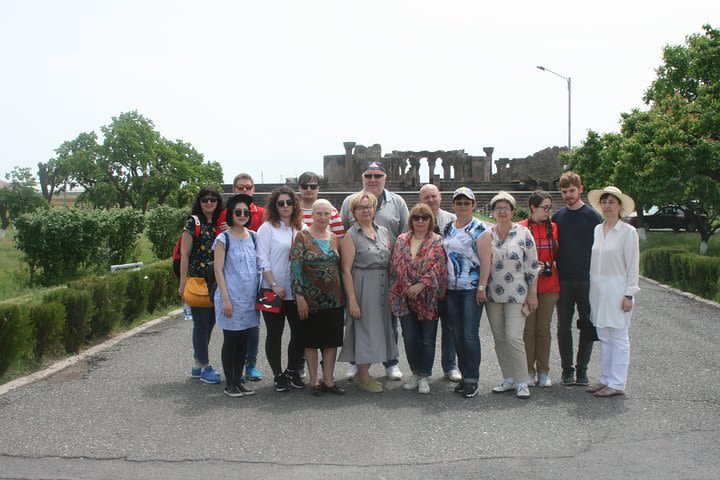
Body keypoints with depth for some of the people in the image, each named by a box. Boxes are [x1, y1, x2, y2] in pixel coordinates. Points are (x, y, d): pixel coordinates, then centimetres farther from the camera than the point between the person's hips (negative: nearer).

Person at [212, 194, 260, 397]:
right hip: (231, 297, -5)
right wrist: (226, 298, -15)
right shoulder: (223, 239, -6)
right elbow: (218, 270, -9)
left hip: (249, 297, 5)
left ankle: (238, 381, 20)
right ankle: (229, 384, 11)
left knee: (243, 341, 10)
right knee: (230, 340, 2)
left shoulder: (253, 237, 9)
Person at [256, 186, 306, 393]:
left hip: (298, 291, 4)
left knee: (300, 333, 6)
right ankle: (278, 375, 15)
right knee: (274, 334, 4)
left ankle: (293, 371, 21)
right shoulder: (267, 228, -1)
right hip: (274, 292, -4)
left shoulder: (302, 229, 10)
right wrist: (274, 285, -14)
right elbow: (262, 259, -6)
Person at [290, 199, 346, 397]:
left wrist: (343, 295, 10)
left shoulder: (335, 239, 9)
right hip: (311, 299, -4)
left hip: (334, 299, 5)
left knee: (332, 340, 8)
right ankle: (314, 381, 15)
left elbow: (341, 267, 14)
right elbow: (295, 267, -11)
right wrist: (299, 296, -16)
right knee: (312, 340, 5)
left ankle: (328, 380, 18)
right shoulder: (302, 237, -6)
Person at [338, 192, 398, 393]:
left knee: (378, 327, 10)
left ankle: (363, 373, 24)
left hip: (383, 288, 6)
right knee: (365, 329, -2)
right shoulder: (351, 236, -7)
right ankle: (362, 376, 11)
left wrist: (393, 291, 8)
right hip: (362, 287, -6)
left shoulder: (383, 232, 11)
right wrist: (352, 300, -17)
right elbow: (346, 270, -11)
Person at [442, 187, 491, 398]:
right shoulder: (448, 229, 13)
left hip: (472, 289, -6)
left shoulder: (480, 229, -5)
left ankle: (472, 380, 2)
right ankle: (464, 375, 19)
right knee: (457, 334, 8)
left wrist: (482, 287, -16)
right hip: (451, 289, 6)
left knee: (470, 335, -7)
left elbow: (485, 260, -10)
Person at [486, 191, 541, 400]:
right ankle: (508, 379, 20)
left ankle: (522, 382, 1)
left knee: (514, 338, -11)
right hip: (492, 295, 4)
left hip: (516, 295, -4)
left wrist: (532, 294, -5)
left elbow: (532, 266, -2)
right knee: (499, 339, 8)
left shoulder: (523, 233, -3)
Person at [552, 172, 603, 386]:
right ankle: (567, 369, 15)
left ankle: (581, 368, 15)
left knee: (587, 325, 5)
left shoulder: (592, 216, -2)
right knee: (563, 326, 5)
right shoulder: (557, 216, 8)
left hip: (587, 280, -2)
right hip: (563, 280, 2)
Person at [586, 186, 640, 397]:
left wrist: (629, 295, -11)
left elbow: (633, 266, -7)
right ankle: (605, 379, 20)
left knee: (618, 337, 0)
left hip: (617, 290, -6)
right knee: (604, 337, 12)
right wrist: (593, 289, 10)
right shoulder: (597, 230, 9)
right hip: (598, 290, 6)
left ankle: (617, 384, 5)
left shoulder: (628, 232, -7)